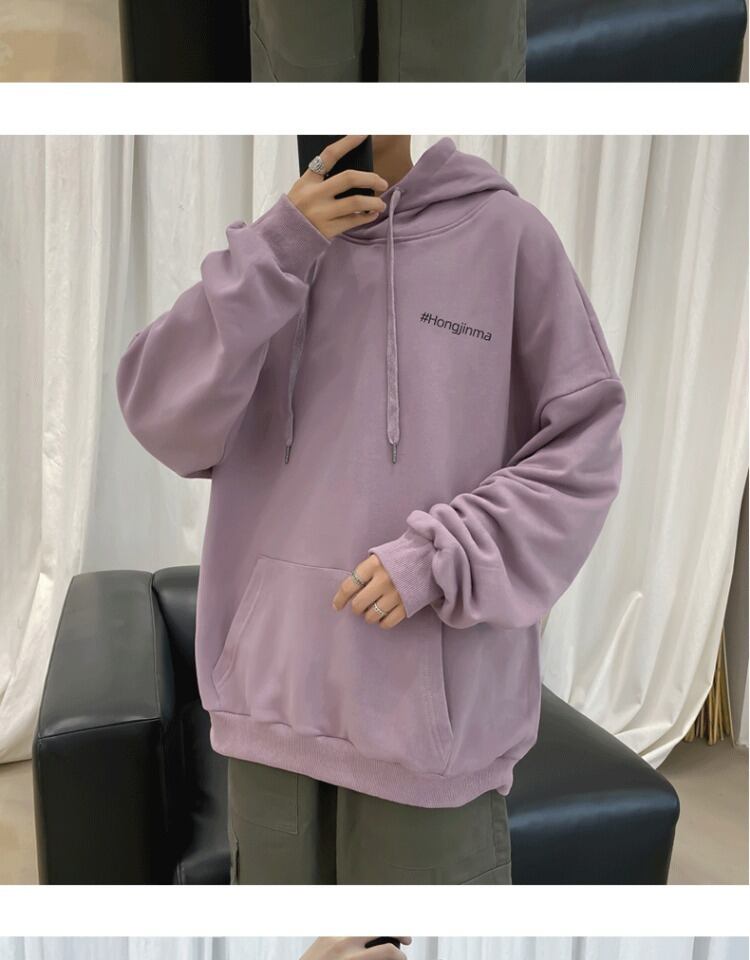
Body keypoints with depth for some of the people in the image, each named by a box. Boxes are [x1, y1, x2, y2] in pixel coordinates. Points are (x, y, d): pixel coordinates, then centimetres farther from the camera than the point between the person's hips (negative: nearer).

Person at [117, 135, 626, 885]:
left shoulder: (505, 233, -2)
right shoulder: (274, 247, 8)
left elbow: (582, 447, -3)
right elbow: (162, 417, -4)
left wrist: (441, 557, -15)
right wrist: (274, 251, -12)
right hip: (272, 686, 4)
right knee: (278, 873, 20)